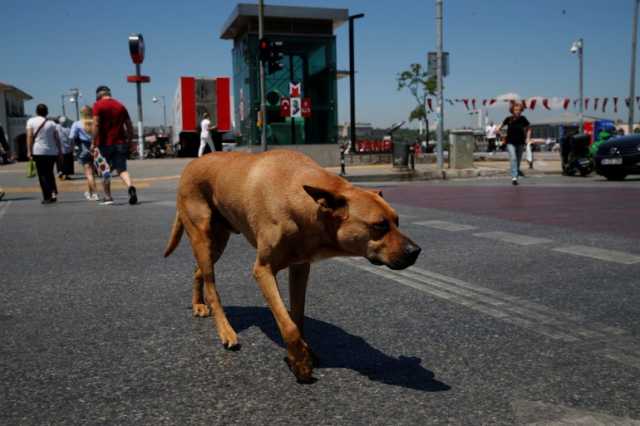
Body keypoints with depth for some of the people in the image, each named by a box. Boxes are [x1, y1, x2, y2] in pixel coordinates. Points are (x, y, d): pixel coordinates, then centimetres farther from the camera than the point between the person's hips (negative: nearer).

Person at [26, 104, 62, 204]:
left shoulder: (31, 121, 0)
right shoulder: (51, 123, 6)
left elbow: (30, 136, -7)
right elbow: (57, 138, 3)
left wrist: (29, 151, -7)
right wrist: (60, 151, 9)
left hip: (39, 151, -3)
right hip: (52, 152, 3)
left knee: (42, 174, 2)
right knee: (50, 173, 18)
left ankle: (47, 197, -7)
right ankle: (54, 192, 2)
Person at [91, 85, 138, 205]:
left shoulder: (98, 105, -2)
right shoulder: (120, 106, 12)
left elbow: (96, 125, -12)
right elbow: (129, 126, 11)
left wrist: (93, 143, -10)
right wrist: (129, 142, 19)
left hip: (105, 143, -3)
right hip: (120, 143, 3)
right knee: (122, 169, 1)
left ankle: (108, 197, 16)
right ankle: (130, 186, -27)